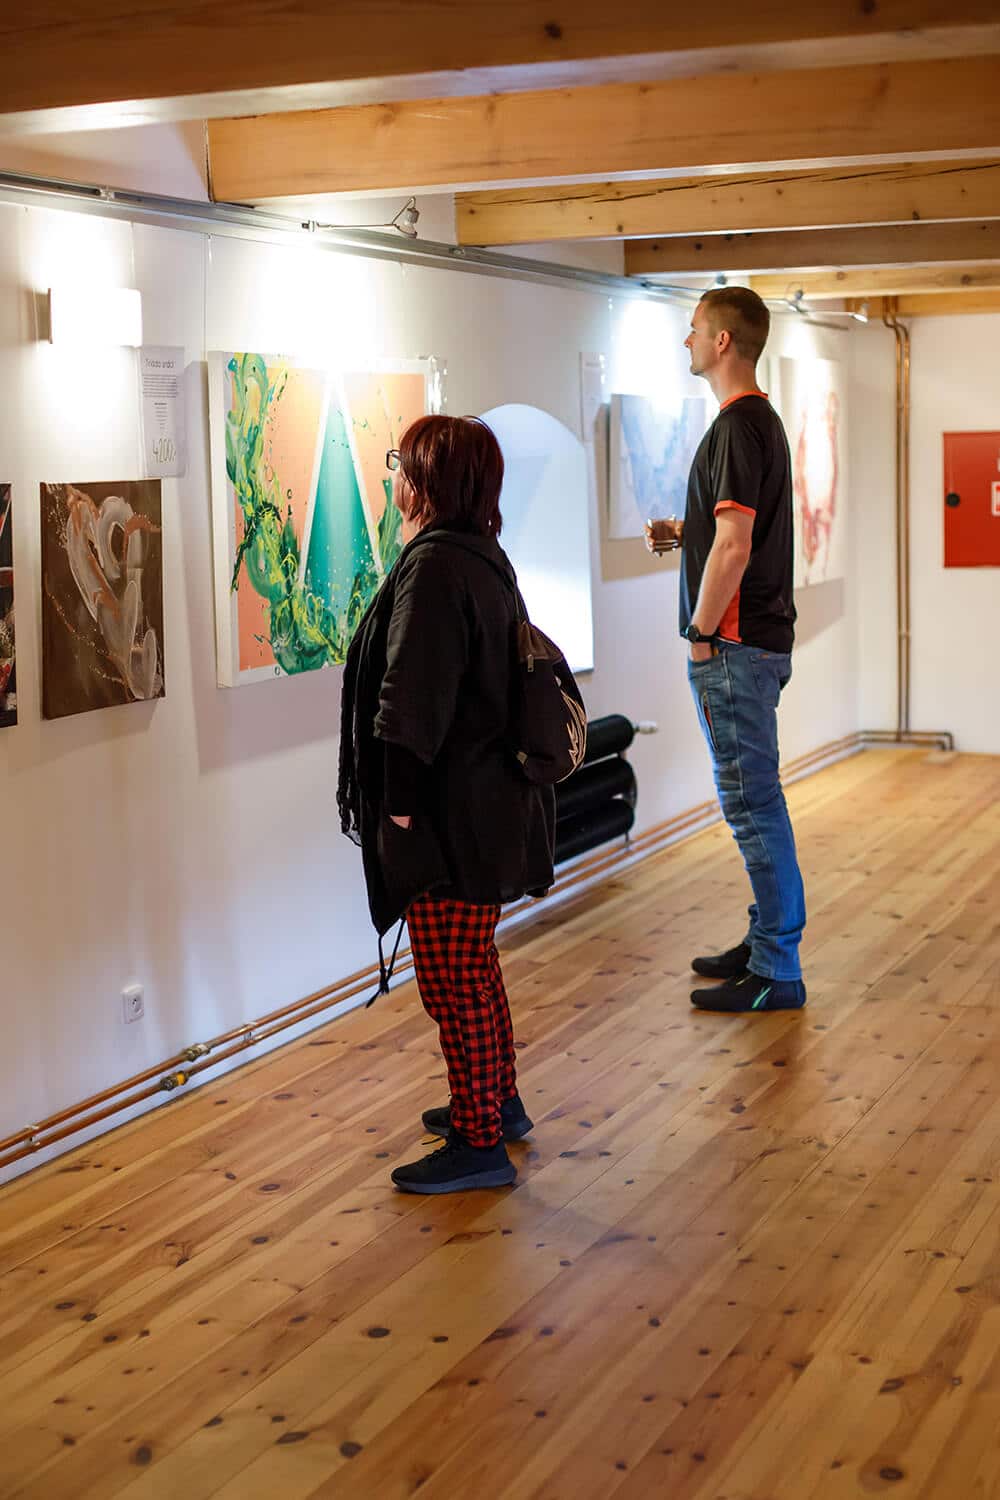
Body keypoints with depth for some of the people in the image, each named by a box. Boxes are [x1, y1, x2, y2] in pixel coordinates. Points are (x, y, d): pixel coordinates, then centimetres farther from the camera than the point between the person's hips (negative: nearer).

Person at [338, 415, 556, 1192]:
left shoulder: (434, 566, -20)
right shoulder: (484, 557, 11)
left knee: (452, 977, 0)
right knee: (473, 966, 22)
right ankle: (498, 1104, 36)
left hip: (452, 813, -10)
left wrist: (400, 805, -18)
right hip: (490, 800, 10)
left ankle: (480, 1143, 10)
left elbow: (413, 701, -22)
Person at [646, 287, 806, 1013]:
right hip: (757, 640, 10)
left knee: (752, 802, -5)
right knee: (754, 800, 16)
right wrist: (680, 534, 11)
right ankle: (768, 943, 26)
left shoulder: (739, 426, -17)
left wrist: (702, 635, -15)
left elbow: (733, 549, -23)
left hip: (737, 646, -10)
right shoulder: (759, 418, 15)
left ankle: (777, 974, 1)